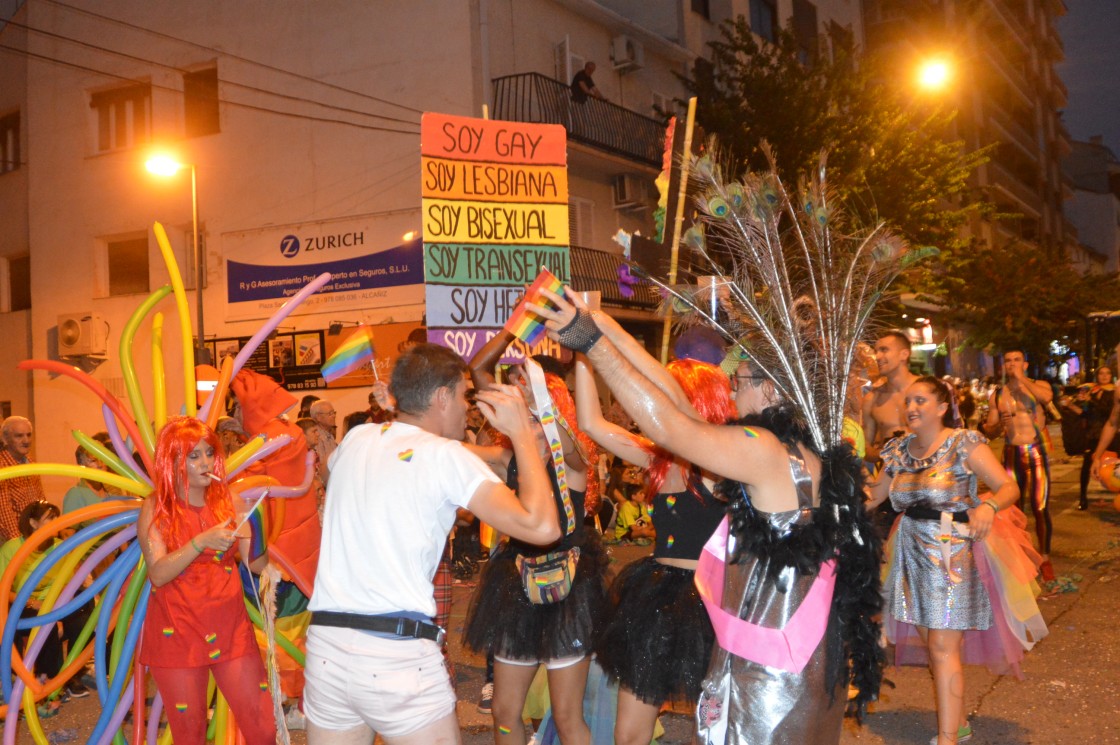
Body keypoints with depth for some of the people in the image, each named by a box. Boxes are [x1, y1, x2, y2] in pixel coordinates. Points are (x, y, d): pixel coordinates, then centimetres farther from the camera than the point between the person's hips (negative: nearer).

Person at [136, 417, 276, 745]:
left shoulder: (227, 501, 4)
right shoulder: (156, 508, -3)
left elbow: (258, 564, 1)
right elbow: (158, 574, -14)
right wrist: (202, 542, -26)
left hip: (230, 629, 2)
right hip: (177, 634, -2)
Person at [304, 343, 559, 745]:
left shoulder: (355, 440, 11)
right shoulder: (445, 455, -5)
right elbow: (541, 526, -15)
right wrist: (522, 433, -2)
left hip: (327, 647, 6)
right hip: (399, 654, -5)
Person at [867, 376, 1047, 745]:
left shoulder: (965, 444, -12)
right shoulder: (899, 449, 5)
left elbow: (1010, 488, -16)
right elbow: (872, 496, 13)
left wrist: (988, 506, -36)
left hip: (952, 555, -6)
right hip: (914, 554, 6)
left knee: (942, 648, -6)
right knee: (934, 643, 13)